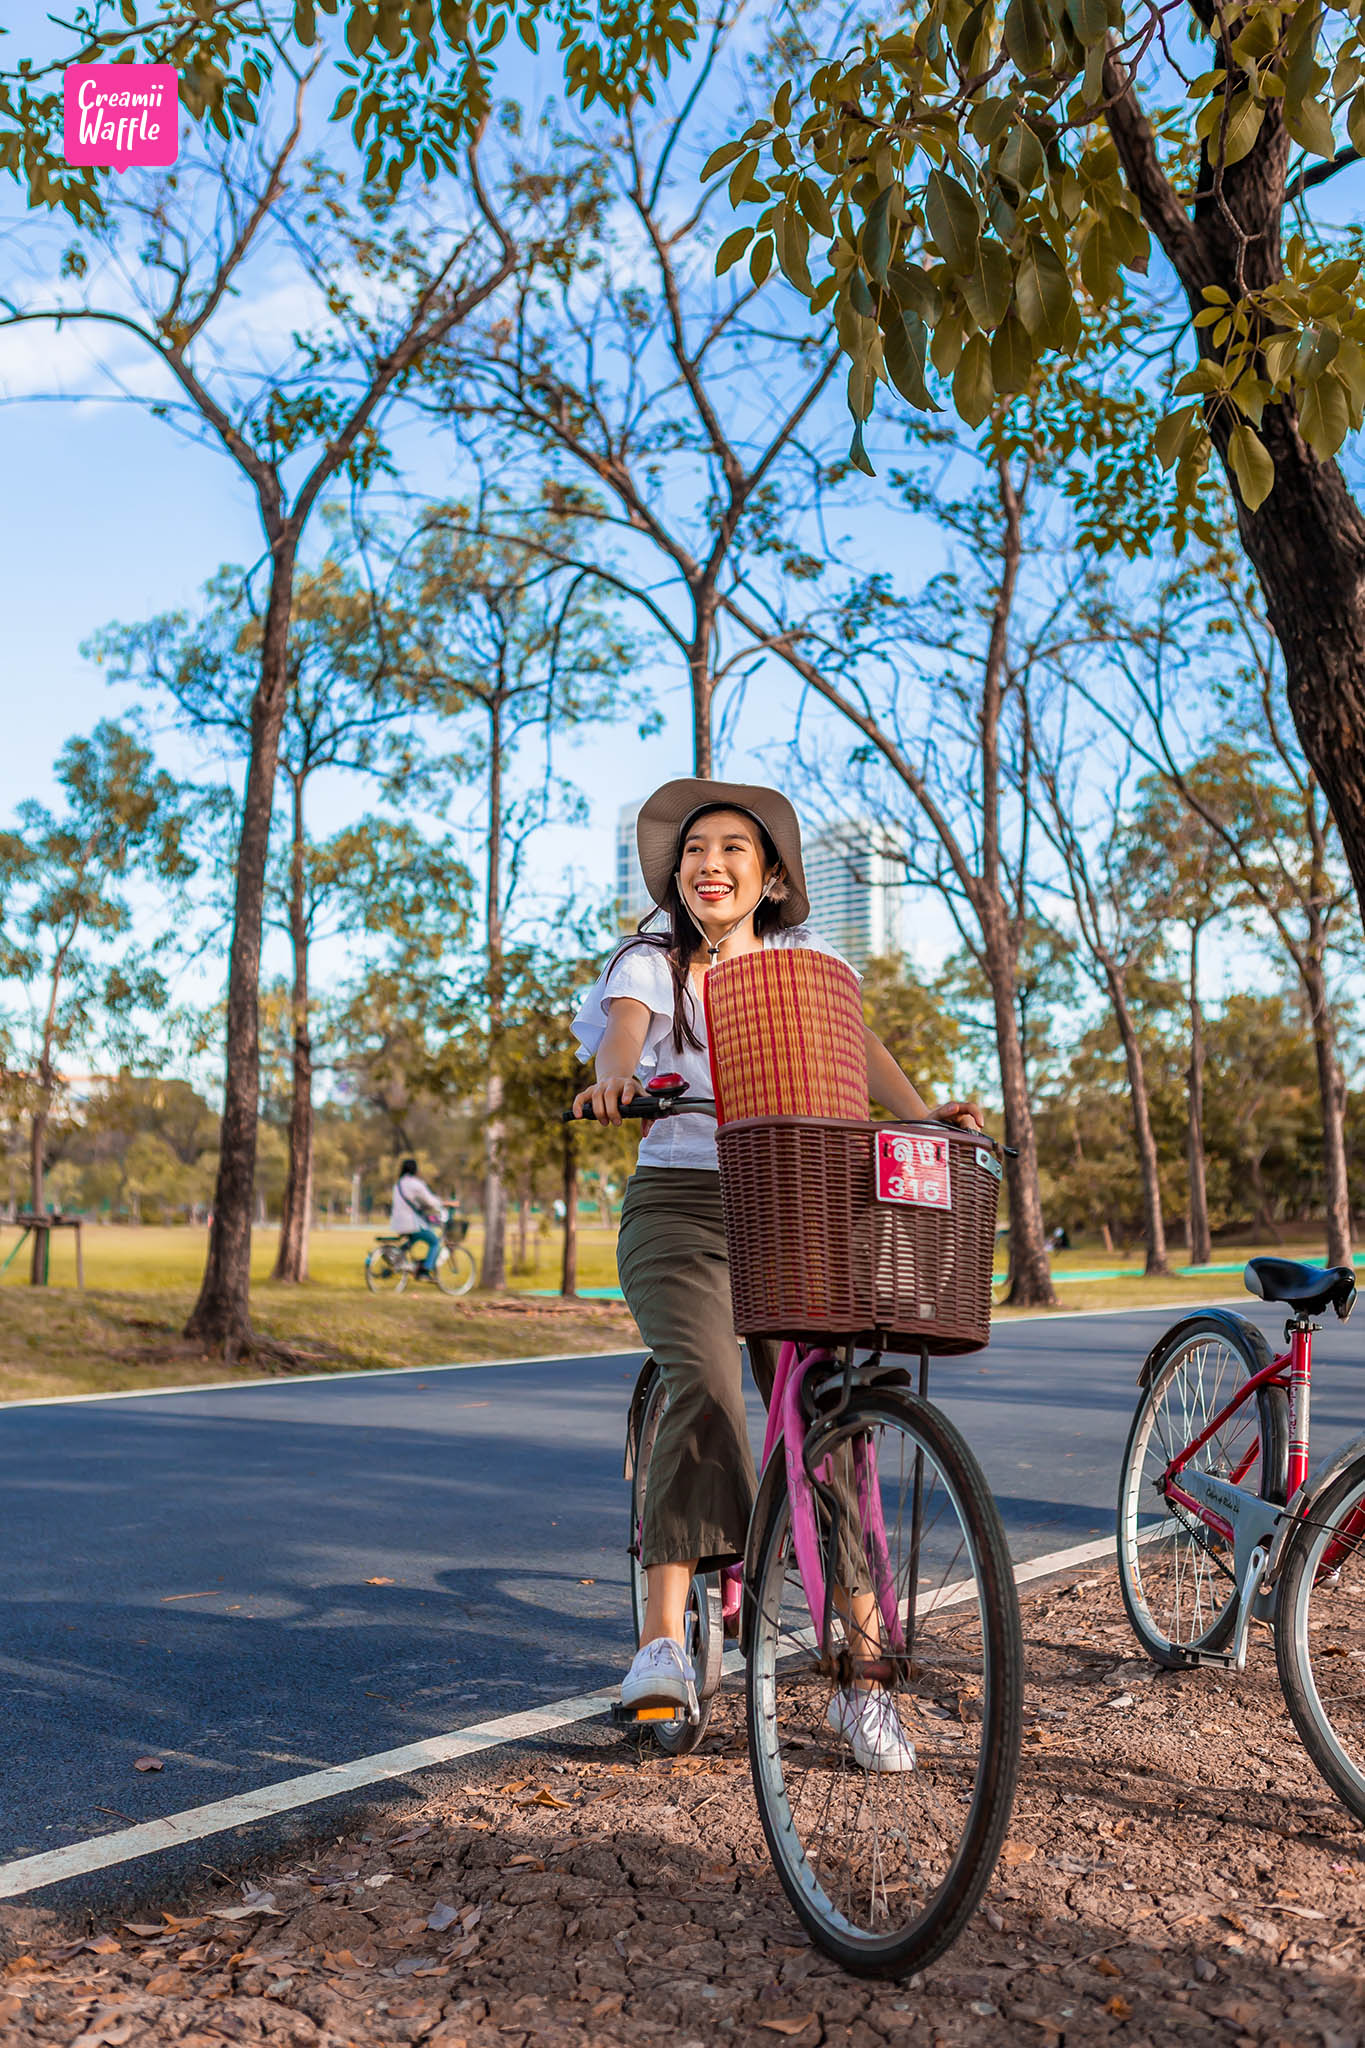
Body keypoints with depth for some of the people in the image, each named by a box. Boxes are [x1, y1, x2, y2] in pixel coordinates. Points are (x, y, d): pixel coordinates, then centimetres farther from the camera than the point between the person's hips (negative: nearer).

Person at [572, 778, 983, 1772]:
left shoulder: (803, 958, 12)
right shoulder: (651, 962, 3)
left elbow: (854, 1040, -2)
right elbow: (624, 1028, -18)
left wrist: (922, 1112, -21)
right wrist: (614, 1078, -42)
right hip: (680, 1206, -2)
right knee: (705, 1385, -27)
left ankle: (865, 1675, 4)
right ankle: (664, 1641, -27)